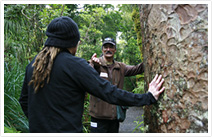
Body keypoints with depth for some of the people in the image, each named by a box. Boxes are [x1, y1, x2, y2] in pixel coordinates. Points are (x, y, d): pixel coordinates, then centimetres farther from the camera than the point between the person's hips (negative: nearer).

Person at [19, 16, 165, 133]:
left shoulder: (33, 64, 2)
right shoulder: (75, 65, -19)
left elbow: (24, 100, 11)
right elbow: (109, 92, -19)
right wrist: (148, 97, -10)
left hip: (36, 129, 7)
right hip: (66, 129, -6)